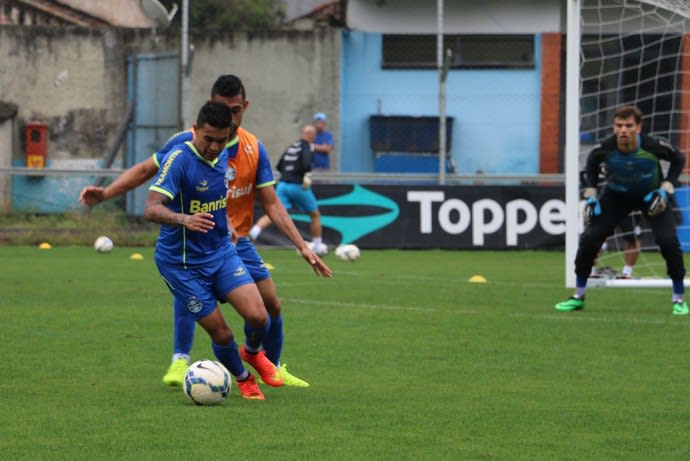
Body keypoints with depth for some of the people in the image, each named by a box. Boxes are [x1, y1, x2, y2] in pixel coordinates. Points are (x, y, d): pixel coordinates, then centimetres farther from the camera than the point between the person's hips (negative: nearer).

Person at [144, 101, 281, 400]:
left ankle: (252, 353, 23)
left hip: (221, 252, 5)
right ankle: (243, 379, 28)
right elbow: (152, 209, -33)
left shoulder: (223, 157, 1)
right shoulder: (179, 159, -21)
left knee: (257, 316, -12)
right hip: (182, 263, -5)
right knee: (221, 333, -3)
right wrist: (184, 219, -50)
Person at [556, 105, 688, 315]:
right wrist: (591, 195, -7)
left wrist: (665, 189, -19)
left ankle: (679, 298, 0)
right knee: (589, 238, -10)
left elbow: (678, 159, -11)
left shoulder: (652, 146, -32)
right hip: (617, 194, 2)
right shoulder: (605, 148, -27)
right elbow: (592, 163, -1)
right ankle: (578, 296, 7)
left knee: (668, 241, -20)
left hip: (651, 195, -2)